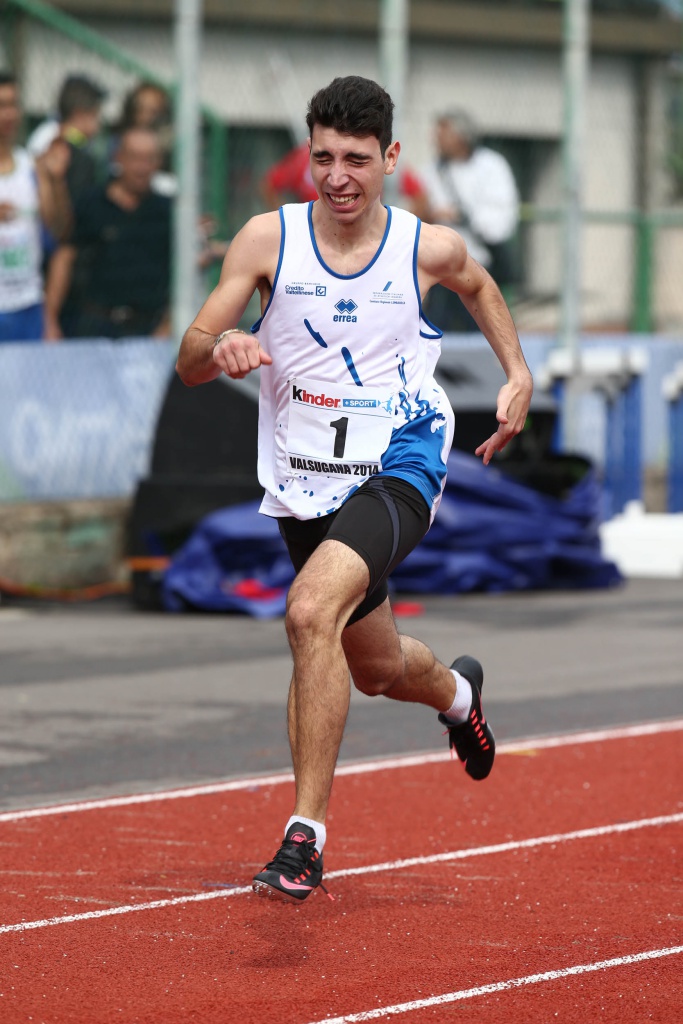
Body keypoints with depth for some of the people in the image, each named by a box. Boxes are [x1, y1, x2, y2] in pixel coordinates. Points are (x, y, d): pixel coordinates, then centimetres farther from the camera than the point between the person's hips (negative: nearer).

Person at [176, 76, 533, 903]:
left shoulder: (429, 248, -4)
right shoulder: (268, 238, -5)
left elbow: (477, 286, 22)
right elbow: (190, 364, -7)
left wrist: (518, 371, 9)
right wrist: (220, 347, -30)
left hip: (397, 466, -4)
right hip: (304, 480, 4)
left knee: (312, 612, -31)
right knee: (374, 667, 21)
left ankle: (306, 834, -28)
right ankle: (456, 692, 60)